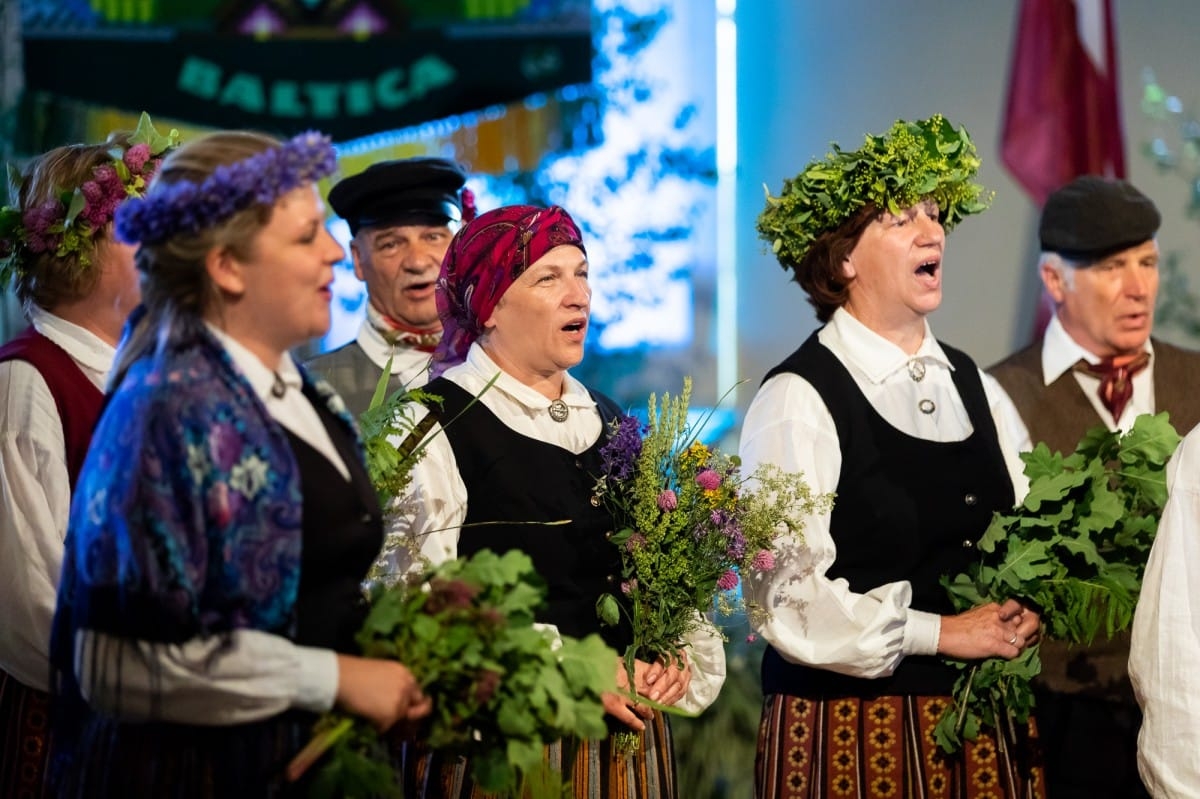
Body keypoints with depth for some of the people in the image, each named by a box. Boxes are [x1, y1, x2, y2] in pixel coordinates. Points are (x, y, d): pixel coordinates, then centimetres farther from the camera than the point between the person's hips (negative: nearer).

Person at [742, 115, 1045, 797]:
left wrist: (1028, 610, -7)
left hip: (988, 728, 6)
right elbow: (785, 593, -16)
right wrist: (938, 633, -15)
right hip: (851, 732, -6)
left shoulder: (975, 388, 12)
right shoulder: (799, 400, -9)